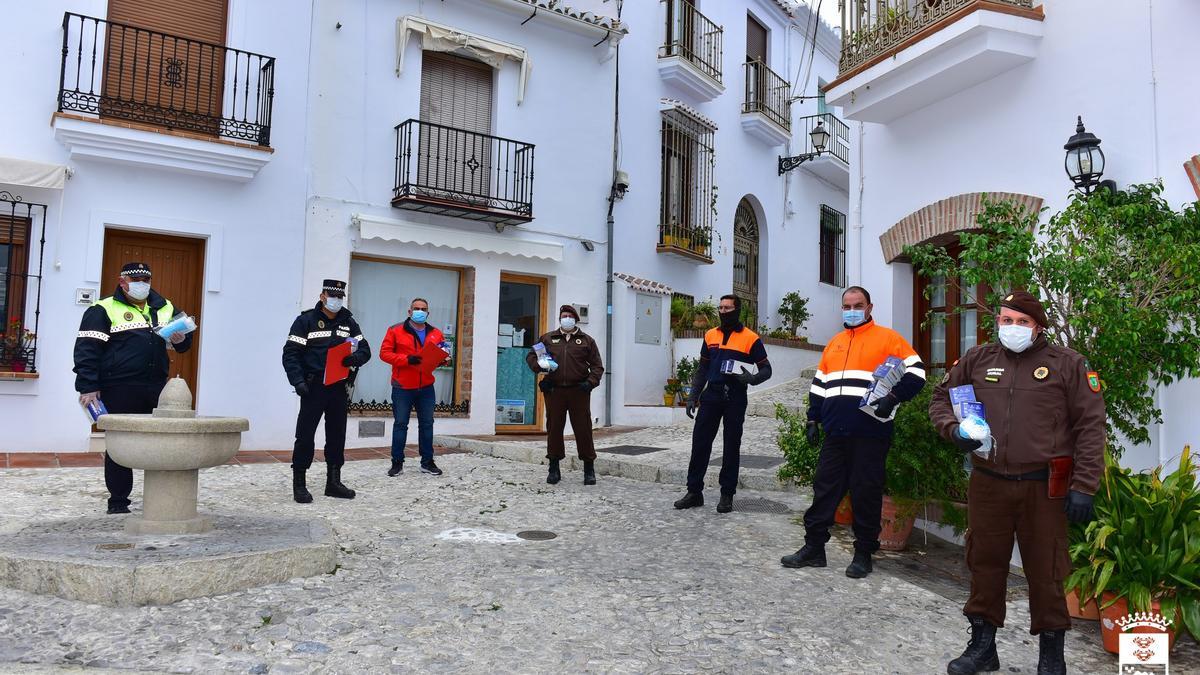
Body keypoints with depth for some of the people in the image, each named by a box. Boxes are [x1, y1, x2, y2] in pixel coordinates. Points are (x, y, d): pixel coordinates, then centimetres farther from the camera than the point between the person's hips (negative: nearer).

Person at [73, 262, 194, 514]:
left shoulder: (165, 308, 16)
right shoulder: (104, 310, 1)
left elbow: (184, 340, 24)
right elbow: (87, 349, -5)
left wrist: (181, 339, -2)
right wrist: (88, 387, -13)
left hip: (158, 388, 4)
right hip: (119, 390, -4)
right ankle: (118, 500, 14)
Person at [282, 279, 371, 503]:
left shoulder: (348, 322, 11)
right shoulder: (306, 320, -2)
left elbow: (365, 350, 11)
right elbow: (290, 354, -6)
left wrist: (354, 358, -13)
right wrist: (298, 381, -18)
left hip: (339, 388, 5)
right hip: (313, 388, -4)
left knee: (337, 435, 10)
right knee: (305, 435, -2)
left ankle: (333, 482, 22)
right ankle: (299, 484, 7)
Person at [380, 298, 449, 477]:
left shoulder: (436, 334, 8)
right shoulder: (395, 331, -2)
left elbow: (441, 356, 14)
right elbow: (384, 353, -7)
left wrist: (443, 359, -11)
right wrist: (406, 359, -20)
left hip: (426, 388, 3)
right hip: (402, 387, -3)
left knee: (427, 424, 9)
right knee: (400, 424, 3)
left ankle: (427, 462, 18)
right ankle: (397, 463, 11)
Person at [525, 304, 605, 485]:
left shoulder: (586, 340, 12)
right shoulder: (547, 338, 14)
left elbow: (597, 365, 10)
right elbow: (530, 356, 20)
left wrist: (591, 382, -7)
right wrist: (539, 365, -2)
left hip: (578, 391, -1)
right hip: (554, 391, 1)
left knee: (583, 429, -2)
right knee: (554, 429, 4)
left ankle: (589, 469, 8)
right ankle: (554, 468, 15)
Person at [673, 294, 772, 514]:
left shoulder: (750, 339, -1)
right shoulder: (710, 335, 11)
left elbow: (766, 369, 3)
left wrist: (752, 378, -19)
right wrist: (693, 397, 9)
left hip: (735, 398, -3)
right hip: (711, 395, 4)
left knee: (732, 446, 4)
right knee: (700, 443, 2)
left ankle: (727, 495, 13)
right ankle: (694, 492, 11)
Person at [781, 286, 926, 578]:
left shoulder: (887, 338, 1)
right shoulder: (834, 343, 19)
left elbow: (915, 372, -5)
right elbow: (818, 385, 23)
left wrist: (892, 397, -18)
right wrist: (813, 419, 17)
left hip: (870, 433, -5)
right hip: (835, 433, 6)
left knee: (866, 494, 2)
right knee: (824, 488, 8)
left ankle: (864, 554, 14)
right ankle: (813, 547, 16)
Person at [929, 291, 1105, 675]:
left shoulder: (1067, 365, 0)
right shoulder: (976, 360, 8)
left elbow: (1090, 426, -3)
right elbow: (941, 398, 18)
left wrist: (1083, 486, -9)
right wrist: (953, 429, -3)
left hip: (1043, 488, -3)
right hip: (987, 484, 3)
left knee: (1045, 572, 5)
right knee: (985, 564, 11)